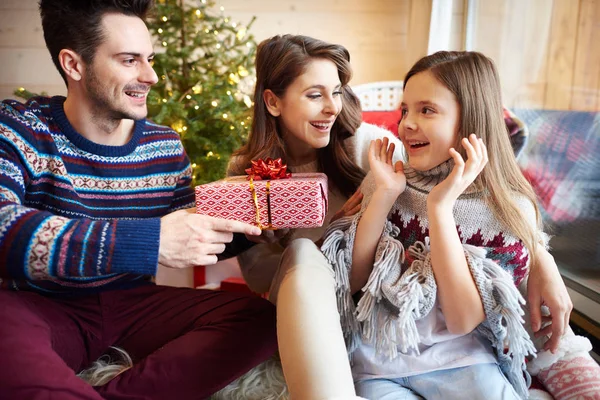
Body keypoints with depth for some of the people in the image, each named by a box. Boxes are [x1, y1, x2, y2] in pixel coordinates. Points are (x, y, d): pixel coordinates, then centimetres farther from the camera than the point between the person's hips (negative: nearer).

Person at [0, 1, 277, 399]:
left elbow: (189, 238, 12)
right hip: (44, 308, -5)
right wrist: (147, 241, -37)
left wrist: (247, 228, -10)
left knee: (261, 319, -17)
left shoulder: (166, 146, 4)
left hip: (136, 304, 5)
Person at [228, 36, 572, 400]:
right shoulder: (246, 173, -5)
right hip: (302, 303, 0)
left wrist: (540, 257, -27)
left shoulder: (363, 144, -8)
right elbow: (256, 275, -6)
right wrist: (329, 230, -20)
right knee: (301, 253, -33)